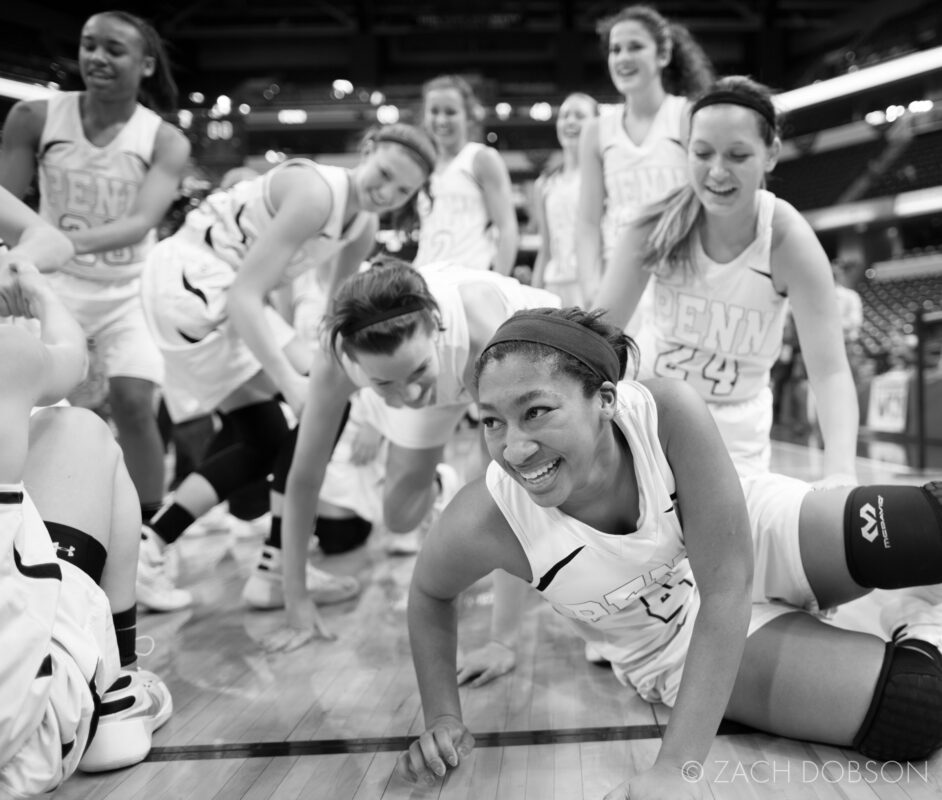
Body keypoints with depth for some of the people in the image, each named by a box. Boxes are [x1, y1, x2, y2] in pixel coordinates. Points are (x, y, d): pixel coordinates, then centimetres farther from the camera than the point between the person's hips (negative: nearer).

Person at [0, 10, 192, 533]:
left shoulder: (166, 141, -9)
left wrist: (75, 241, -39)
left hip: (128, 293, -1)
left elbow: (142, 222, -22)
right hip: (52, 285, 1)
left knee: (133, 403, -13)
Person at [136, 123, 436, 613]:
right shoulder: (316, 192, -23)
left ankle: (148, 546, 14)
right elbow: (245, 295, -29)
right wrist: (289, 381, -35)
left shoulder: (364, 227, 5)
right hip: (193, 279, -10)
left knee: (265, 441, 11)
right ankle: (278, 569, -8)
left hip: (215, 291, 10)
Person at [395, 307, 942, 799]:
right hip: (678, 644, 0)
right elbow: (430, 593, -5)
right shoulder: (486, 523, -29)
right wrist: (443, 717, -16)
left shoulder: (668, 412, -35)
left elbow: (728, 584, -31)